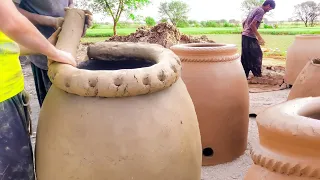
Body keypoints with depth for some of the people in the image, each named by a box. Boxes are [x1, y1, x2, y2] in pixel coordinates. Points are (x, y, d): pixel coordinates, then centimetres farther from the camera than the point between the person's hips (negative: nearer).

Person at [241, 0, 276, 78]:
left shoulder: (255, 9, 19)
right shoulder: (261, 11, -10)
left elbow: (244, 23, 23)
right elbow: (252, 25, -20)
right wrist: (259, 37, -16)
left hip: (245, 36, 9)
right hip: (250, 37, -9)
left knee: (245, 57, 10)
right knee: (257, 55, -1)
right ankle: (257, 75, 4)